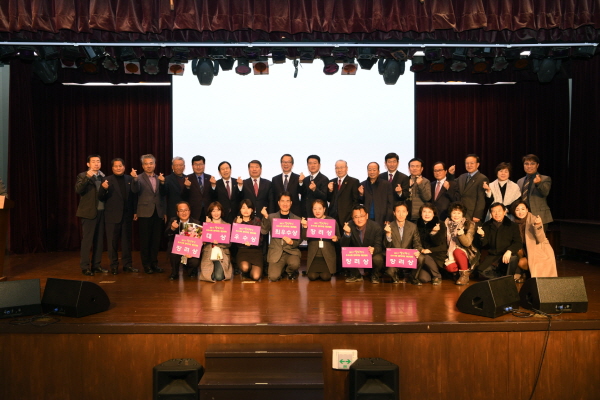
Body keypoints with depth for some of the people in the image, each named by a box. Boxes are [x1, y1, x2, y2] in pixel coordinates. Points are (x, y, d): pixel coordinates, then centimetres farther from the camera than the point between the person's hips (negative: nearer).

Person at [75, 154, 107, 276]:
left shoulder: (102, 176, 14)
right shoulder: (83, 176, -2)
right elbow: (78, 190, -20)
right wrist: (87, 177, -27)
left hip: (101, 211, 6)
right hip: (89, 212, -5)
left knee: (99, 240, 10)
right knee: (87, 239, -3)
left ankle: (96, 265, 19)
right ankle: (85, 267, 4)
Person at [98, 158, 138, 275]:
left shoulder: (130, 179, 6)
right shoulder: (108, 180, -2)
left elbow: (133, 196, 6)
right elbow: (101, 198, -5)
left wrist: (135, 212, 1)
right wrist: (103, 188, -24)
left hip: (127, 215, 3)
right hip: (112, 216, -2)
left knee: (127, 240, 10)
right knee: (113, 241, 6)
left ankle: (127, 264, 18)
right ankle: (114, 265, 16)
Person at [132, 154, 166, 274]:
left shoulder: (160, 178, 12)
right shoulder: (139, 178, -1)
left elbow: (163, 195, 7)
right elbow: (135, 190, -19)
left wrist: (162, 182, -10)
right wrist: (135, 179, -36)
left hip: (158, 213, 4)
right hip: (145, 213, -4)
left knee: (156, 240, 8)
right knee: (145, 240, 2)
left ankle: (154, 263, 18)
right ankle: (146, 264, 12)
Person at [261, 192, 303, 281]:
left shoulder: (297, 219, 8)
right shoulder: (271, 217, 8)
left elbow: (300, 239, 5)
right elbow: (264, 232, -5)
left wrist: (292, 242, -16)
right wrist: (265, 217, -17)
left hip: (291, 251, 0)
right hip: (276, 251, 0)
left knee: (294, 264, -32)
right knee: (273, 277, -19)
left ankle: (290, 272, 7)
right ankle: (281, 269, 19)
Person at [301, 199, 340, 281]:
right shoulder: (309, 222, 8)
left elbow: (339, 237, 7)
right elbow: (305, 238, -3)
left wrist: (336, 238, -16)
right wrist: (304, 227, -18)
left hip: (328, 255, -1)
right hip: (314, 255, 1)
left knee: (325, 277, -15)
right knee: (312, 276, -13)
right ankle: (316, 270, 21)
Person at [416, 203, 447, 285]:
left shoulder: (440, 224, -6)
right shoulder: (418, 224, 2)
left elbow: (439, 243, -11)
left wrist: (434, 232, -28)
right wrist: (420, 249, -11)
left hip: (437, 254, -2)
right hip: (423, 252, 2)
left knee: (425, 258, -35)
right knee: (423, 278, -20)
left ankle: (437, 276, -8)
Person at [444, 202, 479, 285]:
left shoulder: (469, 224, -8)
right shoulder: (447, 223, 3)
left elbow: (467, 243, -18)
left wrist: (461, 234, -35)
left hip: (466, 253, -2)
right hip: (451, 253, 3)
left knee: (457, 251, -35)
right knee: (449, 267, -27)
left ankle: (465, 274, -14)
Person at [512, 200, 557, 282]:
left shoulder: (534, 220, -18)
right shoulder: (516, 222, -3)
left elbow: (541, 240, -28)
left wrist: (538, 225, -42)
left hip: (540, 251, -6)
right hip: (529, 251, 6)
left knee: (522, 262, -26)